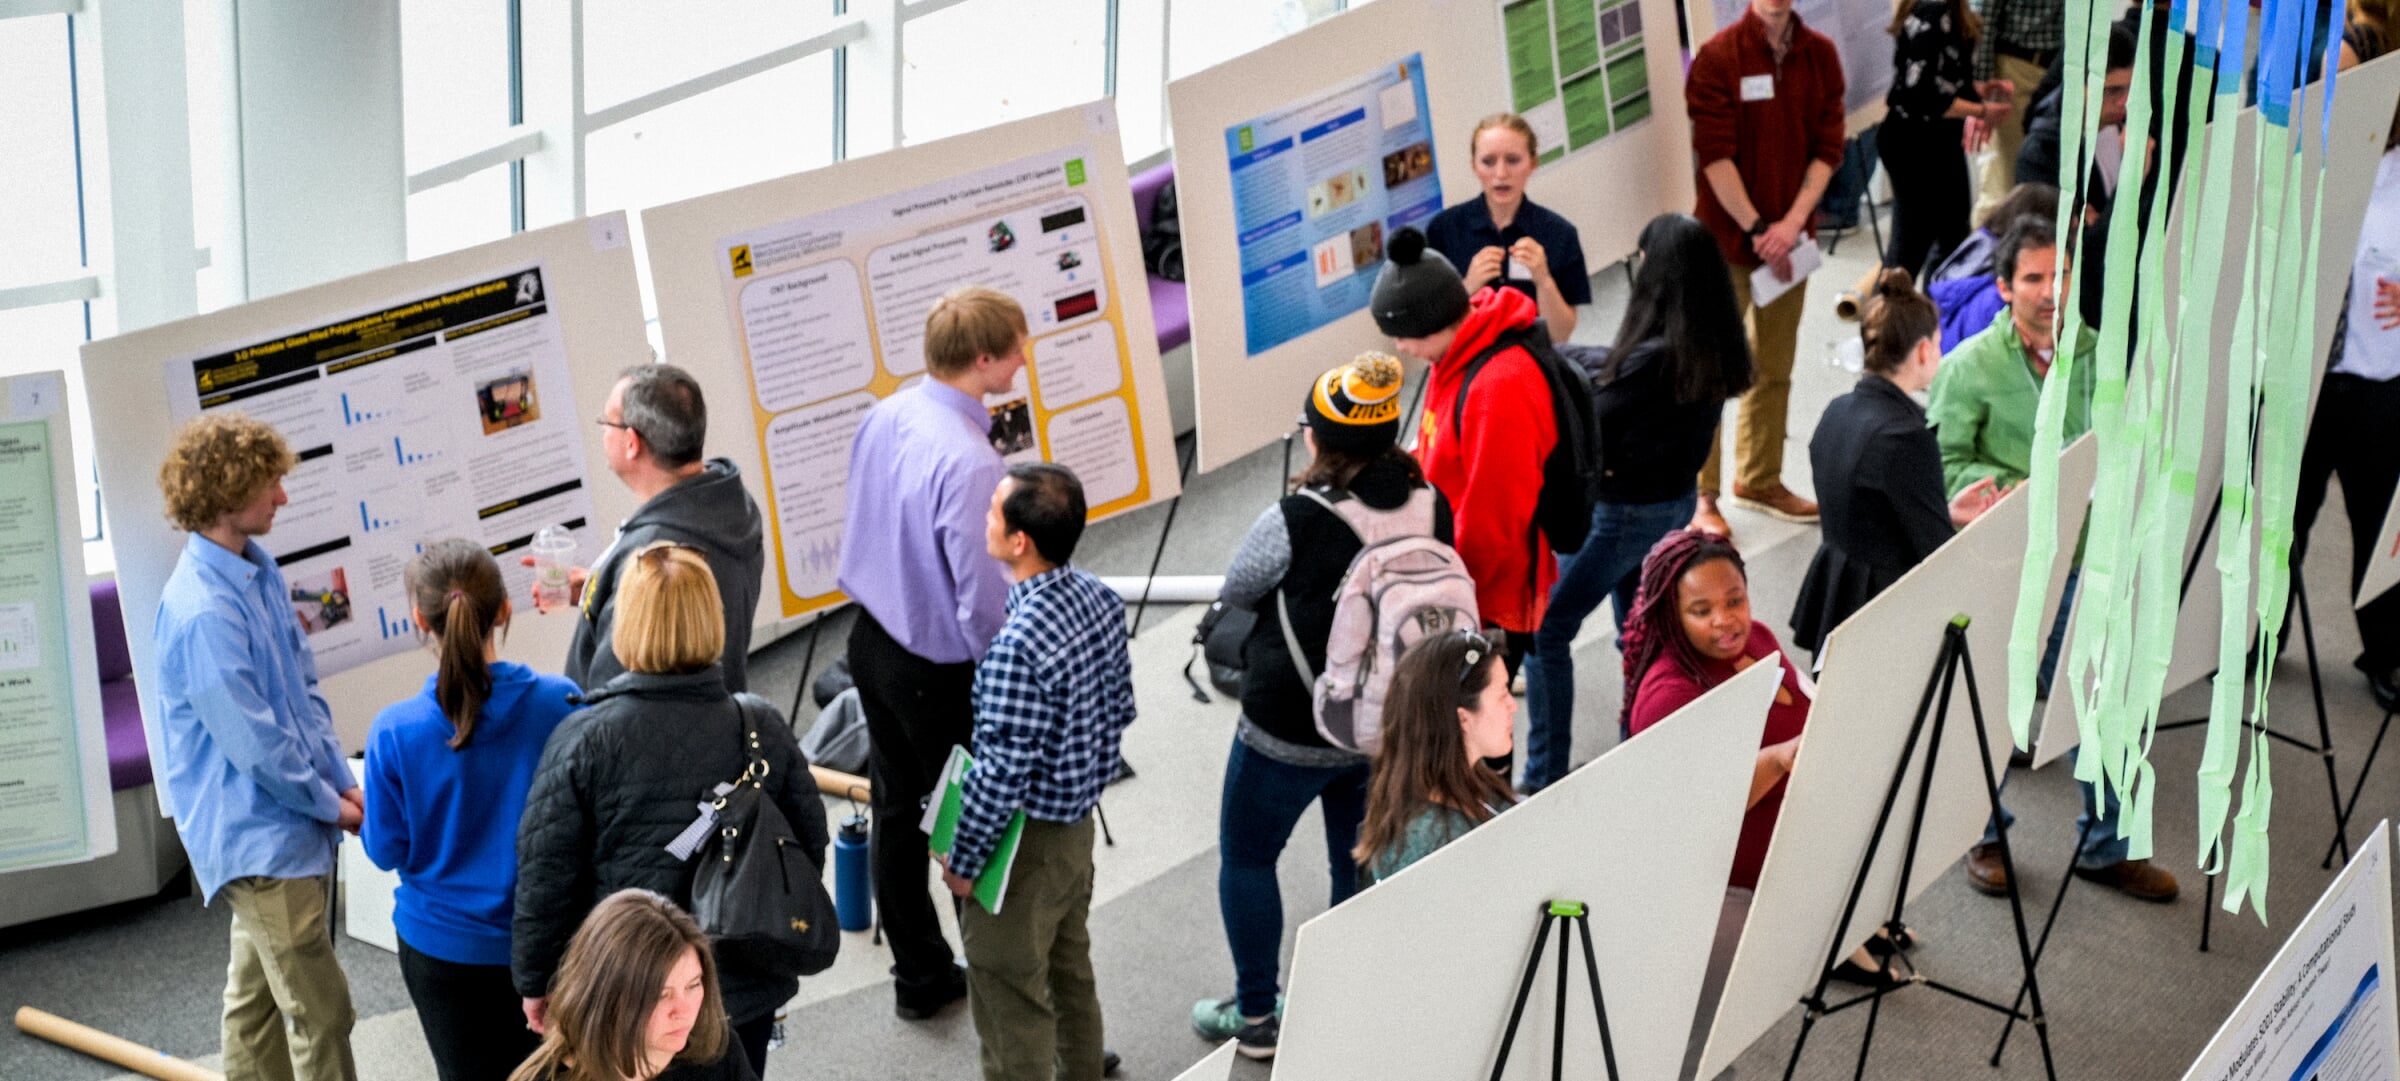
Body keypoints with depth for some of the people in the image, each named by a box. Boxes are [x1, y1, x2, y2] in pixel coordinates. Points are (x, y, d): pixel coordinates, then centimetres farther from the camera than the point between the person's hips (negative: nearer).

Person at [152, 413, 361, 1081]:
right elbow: (253, 742, -21)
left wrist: (342, 781, 3)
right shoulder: (202, 612, -24)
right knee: (320, 1013, -4)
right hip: (262, 839, -9)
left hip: (292, 827, 9)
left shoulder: (259, 570, 5)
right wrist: (329, 804, -9)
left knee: (257, 993, 22)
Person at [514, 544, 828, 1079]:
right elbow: (808, 848, 1)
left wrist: (535, 980, 4)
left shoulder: (583, 739, -17)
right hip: (745, 988, 2)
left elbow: (546, 874, -11)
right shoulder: (763, 728, -10)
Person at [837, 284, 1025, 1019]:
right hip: (940, 673, -8)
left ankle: (919, 977, 35)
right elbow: (983, 600, -27)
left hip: (872, 637, 8)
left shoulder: (884, 417, -5)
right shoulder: (968, 463, -30)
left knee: (897, 810, 19)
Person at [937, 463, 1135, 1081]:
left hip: (1026, 843, -9)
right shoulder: (1101, 599, -6)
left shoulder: (1016, 646, -32)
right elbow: (1120, 709, 7)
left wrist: (963, 862, -13)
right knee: (1071, 970, 27)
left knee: (1010, 996, 9)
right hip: (1079, 821, 9)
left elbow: (1001, 774, -26)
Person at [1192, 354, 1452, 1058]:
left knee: (1246, 856, 16)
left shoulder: (1295, 522, -26)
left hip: (1291, 731, -5)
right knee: (1363, 864, 20)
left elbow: (1234, 591, -9)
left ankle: (1256, 1017, 25)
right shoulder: (1430, 507, -10)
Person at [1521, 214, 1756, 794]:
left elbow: (1592, 425, -17)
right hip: (1676, 499, 8)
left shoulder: (1652, 356, -29)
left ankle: (1545, 775, 6)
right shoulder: (1715, 344, -4)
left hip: (1624, 508, -8)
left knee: (1547, 628, 2)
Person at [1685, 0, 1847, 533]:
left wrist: (1792, 224, -10)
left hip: (1789, 238, 5)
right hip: (1727, 239, -5)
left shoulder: (1821, 55, 3)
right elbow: (1715, 155, -13)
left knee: (1774, 368, 13)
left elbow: (1828, 148, 2)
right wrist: (1757, 229, -15)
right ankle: (1702, 494, 4)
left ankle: (1759, 480, 26)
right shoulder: (1718, 58, -11)